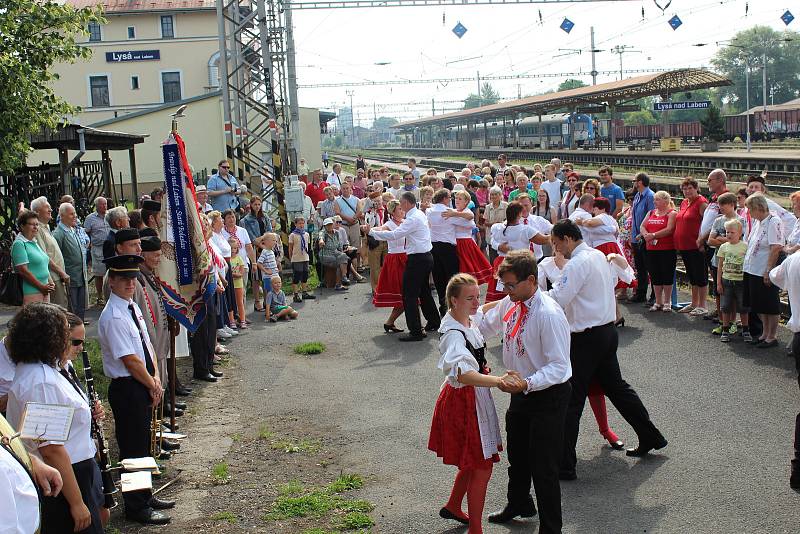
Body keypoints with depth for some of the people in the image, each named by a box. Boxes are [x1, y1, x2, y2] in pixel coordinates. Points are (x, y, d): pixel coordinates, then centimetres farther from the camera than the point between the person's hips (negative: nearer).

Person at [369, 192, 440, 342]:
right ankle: (434, 323, 36)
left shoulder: (413, 219, -19)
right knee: (424, 291, 23)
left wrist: (372, 232, -17)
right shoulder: (420, 214, 12)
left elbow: (394, 235, -23)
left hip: (417, 260, -10)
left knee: (409, 295, -7)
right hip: (426, 257, 11)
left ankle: (415, 332, -8)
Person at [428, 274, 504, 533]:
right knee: (482, 467, -1)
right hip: (463, 399, -9)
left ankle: (453, 507, 42)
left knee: (473, 461, 22)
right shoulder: (454, 334, -27)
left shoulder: (467, 320, 1)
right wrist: (498, 381, -54)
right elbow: (463, 373, -44)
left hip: (474, 398, 9)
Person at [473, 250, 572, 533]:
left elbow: (558, 366, -27)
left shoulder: (549, 314, -28)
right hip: (521, 392, 8)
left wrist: (526, 384, -39)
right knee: (517, 456, 27)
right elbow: (485, 323, 16)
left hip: (548, 396, -8)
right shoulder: (509, 303, -4)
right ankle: (518, 504, 52)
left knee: (543, 467, 0)